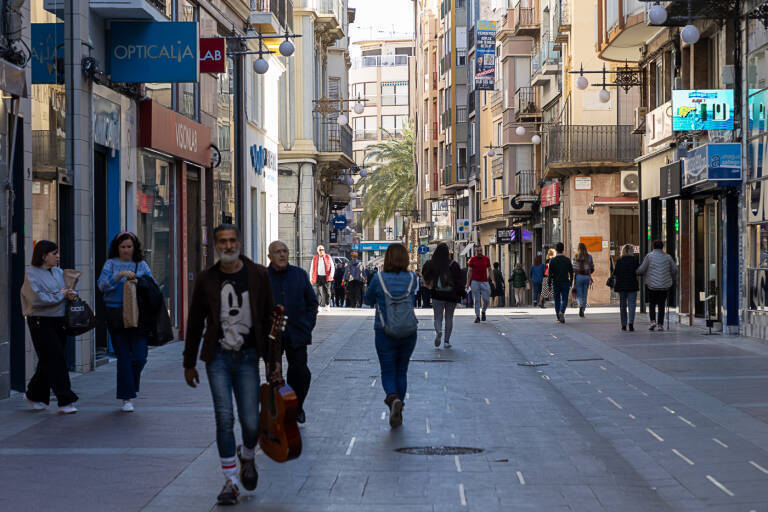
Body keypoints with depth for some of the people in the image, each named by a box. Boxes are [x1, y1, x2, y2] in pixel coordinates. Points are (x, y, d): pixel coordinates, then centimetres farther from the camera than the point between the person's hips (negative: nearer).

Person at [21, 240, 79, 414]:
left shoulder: (59, 272, 12)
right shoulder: (32, 274, -8)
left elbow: (69, 291, 19)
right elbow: (37, 298, -20)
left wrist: (71, 294, -6)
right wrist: (60, 295, -12)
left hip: (59, 322, 7)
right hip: (41, 323, -7)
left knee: (48, 362, 12)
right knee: (56, 360, -9)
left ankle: (35, 395, 28)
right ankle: (65, 401, -8)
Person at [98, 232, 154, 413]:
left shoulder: (142, 265, 10)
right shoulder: (111, 264, 6)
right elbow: (102, 285, -7)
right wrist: (120, 275, -19)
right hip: (116, 315, -1)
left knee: (139, 356, -5)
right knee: (123, 356, -2)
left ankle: (132, 386, 24)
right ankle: (127, 397, 5)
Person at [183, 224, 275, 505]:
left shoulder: (258, 275, 2)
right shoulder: (206, 279, 2)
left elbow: (270, 318, 5)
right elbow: (195, 322, 9)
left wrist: (274, 357, 0)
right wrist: (189, 363, 10)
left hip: (248, 357, 0)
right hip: (218, 358, 0)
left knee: (251, 423, -1)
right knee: (224, 419, -5)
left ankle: (247, 457, 32)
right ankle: (231, 480, 5)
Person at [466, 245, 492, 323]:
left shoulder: (486, 259, 7)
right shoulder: (472, 260, 1)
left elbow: (489, 270, 13)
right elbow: (469, 271, 3)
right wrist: (468, 283, -2)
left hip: (484, 282, 2)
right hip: (475, 282, -2)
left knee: (486, 299, -2)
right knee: (476, 300, -2)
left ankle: (483, 311, 25)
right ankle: (477, 316, 4)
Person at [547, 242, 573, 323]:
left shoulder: (552, 261, -5)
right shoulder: (567, 260, -3)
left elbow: (550, 274, -6)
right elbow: (571, 273, 1)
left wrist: (549, 285, 0)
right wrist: (570, 283, 11)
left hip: (556, 283, 1)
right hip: (565, 283, 0)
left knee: (557, 300, 11)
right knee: (564, 300, 0)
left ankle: (558, 317, 15)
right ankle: (562, 312, -26)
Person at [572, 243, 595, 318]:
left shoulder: (575, 257, -4)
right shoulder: (589, 256, 1)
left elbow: (574, 269, -7)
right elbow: (592, 268, 5)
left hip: (578, 276, -2)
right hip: (587, 277, 2)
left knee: (579, 294, 4)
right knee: (584, 295, 10)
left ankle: (580, 305, -26)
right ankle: (582, 311, 9)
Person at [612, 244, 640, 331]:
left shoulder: (619, 261, -2)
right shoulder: (635, 260, -4)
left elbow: (615, 274, -4)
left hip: (621, 285, 1)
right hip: (632, 285, -1)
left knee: (622, 305, 10)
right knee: (632, 304, -2)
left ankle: (624, 325, 11)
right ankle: (631, 322, -19)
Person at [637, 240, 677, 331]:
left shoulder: (649, 256, -4)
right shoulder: (667, 257, 3)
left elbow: (642, 269, -8)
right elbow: (674, 270, 5)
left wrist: (637, 272, 14)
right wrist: (672, 279, 23)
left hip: (652, 285, -2)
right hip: (664, 285, 2)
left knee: (652, 304, 13)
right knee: (661, 305, 8)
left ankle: (653, 321, -5)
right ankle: (660, 325, 3)